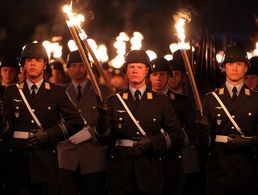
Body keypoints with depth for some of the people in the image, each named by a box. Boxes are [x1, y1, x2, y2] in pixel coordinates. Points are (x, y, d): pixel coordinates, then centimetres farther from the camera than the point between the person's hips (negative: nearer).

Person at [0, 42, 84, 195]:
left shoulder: (57, 92, 6)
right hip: (19, 159, 1)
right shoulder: (13, 92, 10)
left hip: (46, 160, -1)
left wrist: (49, 135, -9)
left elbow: (77, 121, 1)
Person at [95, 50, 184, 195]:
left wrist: (151, 142, -13)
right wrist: (103, 118, -18)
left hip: (150, 174, 0)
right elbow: (104, 139, 1)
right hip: (120, 174, 0)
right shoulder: (114, 101, 8)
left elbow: (177, 137, 1)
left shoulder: (161, 102, 7)